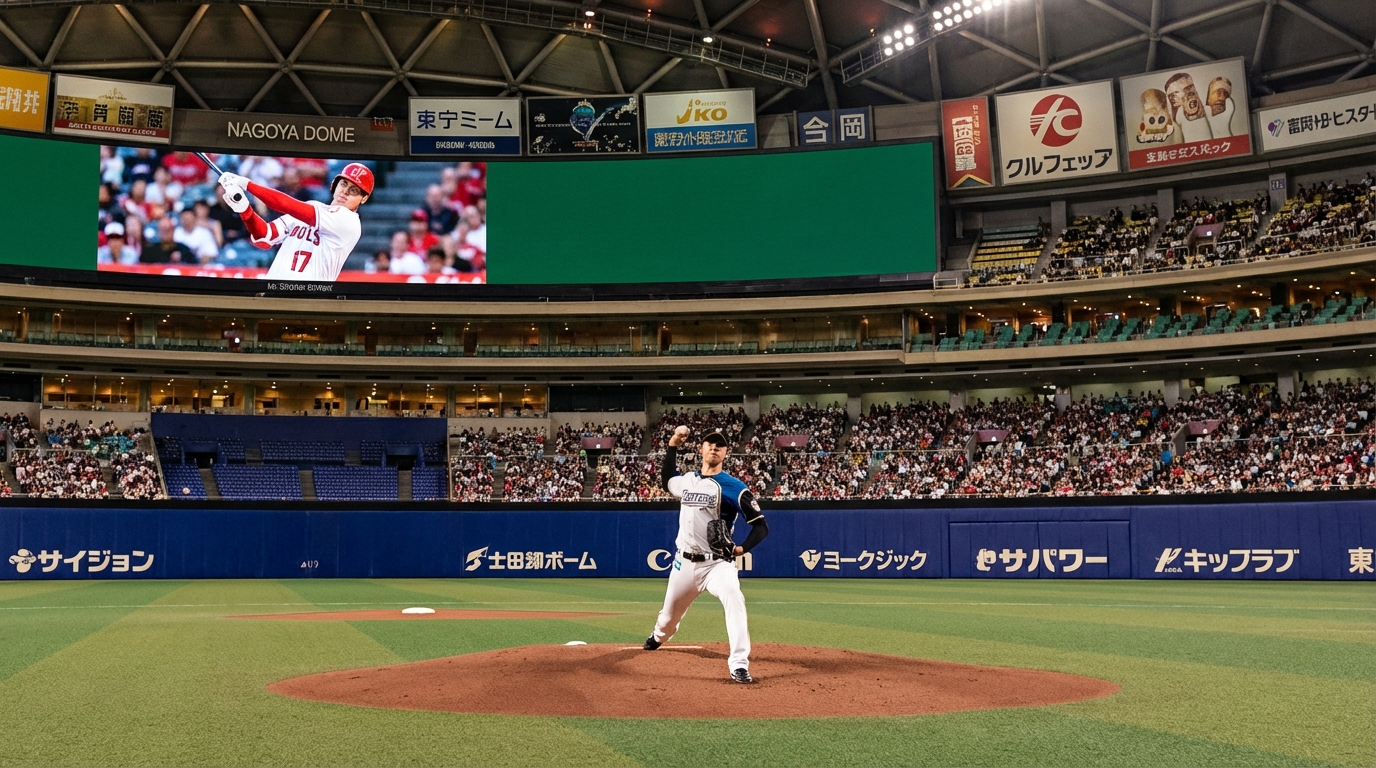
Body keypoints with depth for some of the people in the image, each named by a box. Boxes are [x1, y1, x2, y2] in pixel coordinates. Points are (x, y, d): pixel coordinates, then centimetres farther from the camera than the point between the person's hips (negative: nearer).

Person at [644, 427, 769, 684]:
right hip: (684, 563, 5)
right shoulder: (685, 481, 7)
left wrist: (741, 548, -28)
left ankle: (739, 666, -32)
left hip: (718, 564, -4)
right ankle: (658, 637, 56)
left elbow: (761, 526, -10)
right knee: (670, 613, 20)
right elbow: (666, 479, 30)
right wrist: (672, 445, 17)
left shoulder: (734, 487, -9)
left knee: (734, 600, -32)